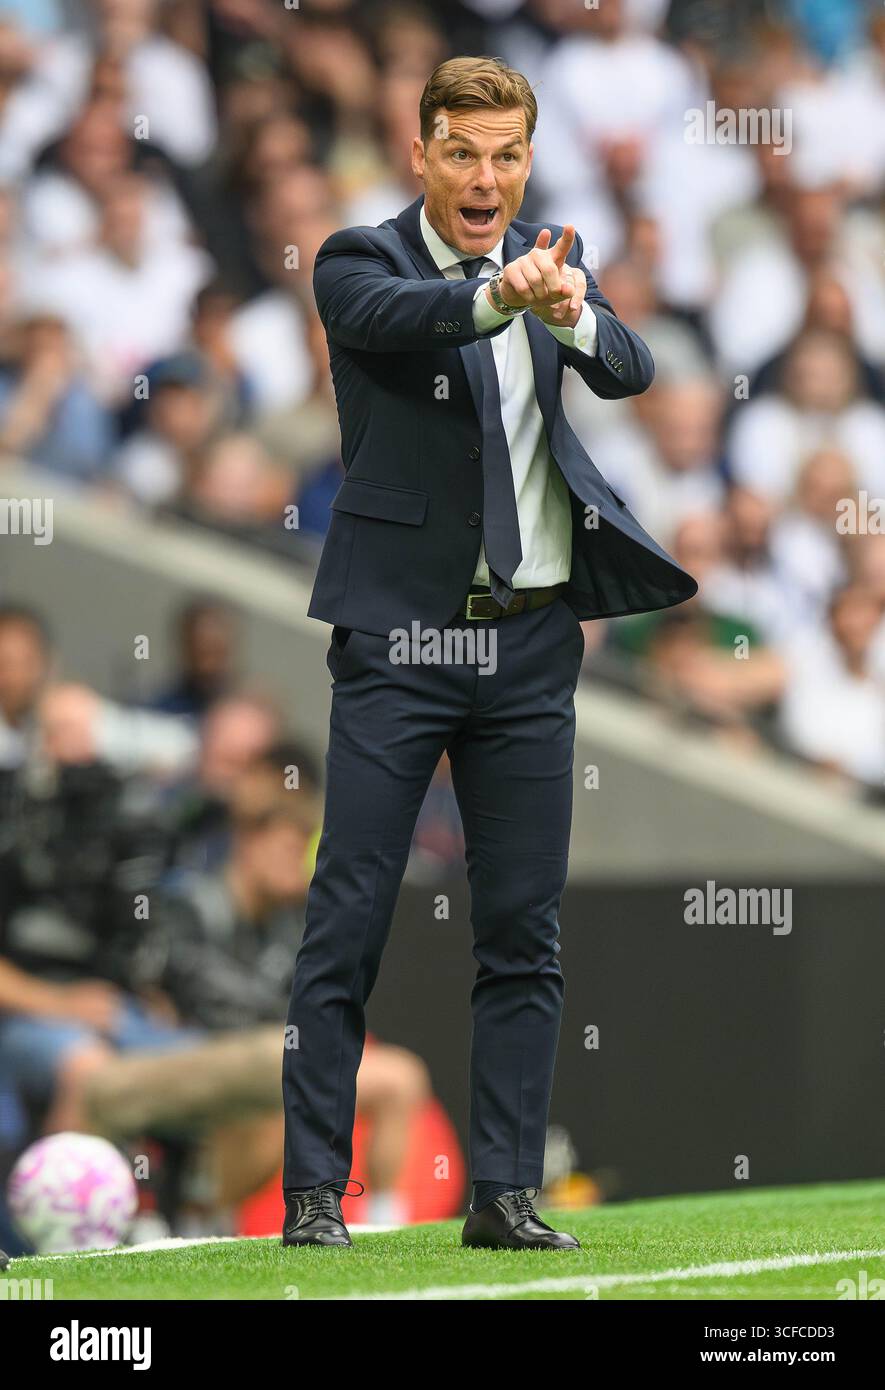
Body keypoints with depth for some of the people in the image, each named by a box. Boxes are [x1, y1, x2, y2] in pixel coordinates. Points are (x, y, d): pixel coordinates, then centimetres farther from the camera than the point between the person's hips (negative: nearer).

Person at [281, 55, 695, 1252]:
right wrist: (499, 296, -48)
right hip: (400, 634, -4)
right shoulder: (360, 262, -3)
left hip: (532, 641, 4)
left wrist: (574, 314, -32)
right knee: (347, 925, -3)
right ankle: (313, 1194, 0)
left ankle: (505, 1195, 11)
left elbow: (631, 373, -9)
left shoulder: (556, 258, 8)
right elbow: (390, 314, -27)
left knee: (524, 935, 6)